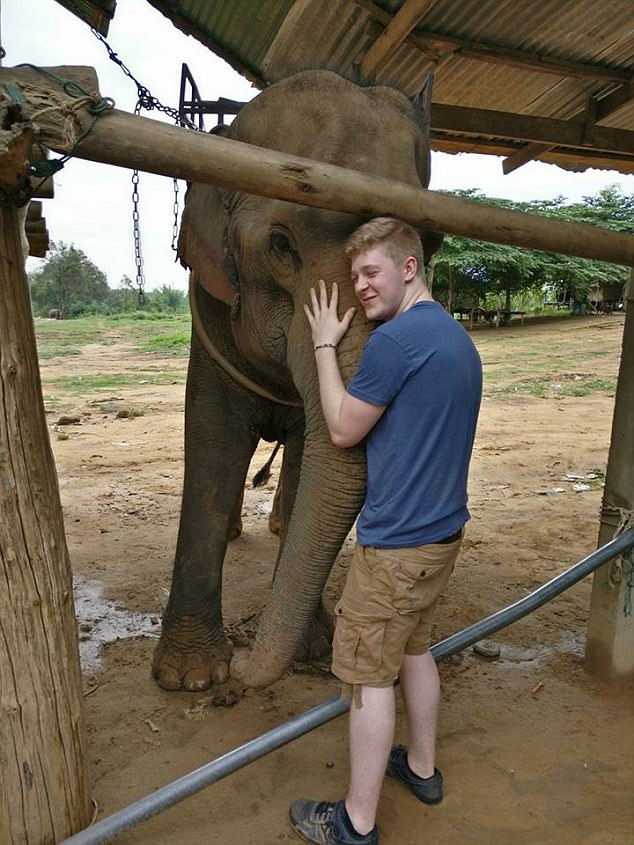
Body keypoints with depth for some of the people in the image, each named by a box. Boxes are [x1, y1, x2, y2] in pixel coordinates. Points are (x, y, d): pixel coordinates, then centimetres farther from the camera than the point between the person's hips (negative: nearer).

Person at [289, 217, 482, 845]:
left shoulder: (396, 338, -21)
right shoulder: (459, 338, 9)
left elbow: (342, 430, -11)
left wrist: (325, 345, -3)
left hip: (395, 542, -9)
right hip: (442, 531, 9)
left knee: (368, 675, 5)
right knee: (413, 648, 24)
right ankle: (422, 767, 43)